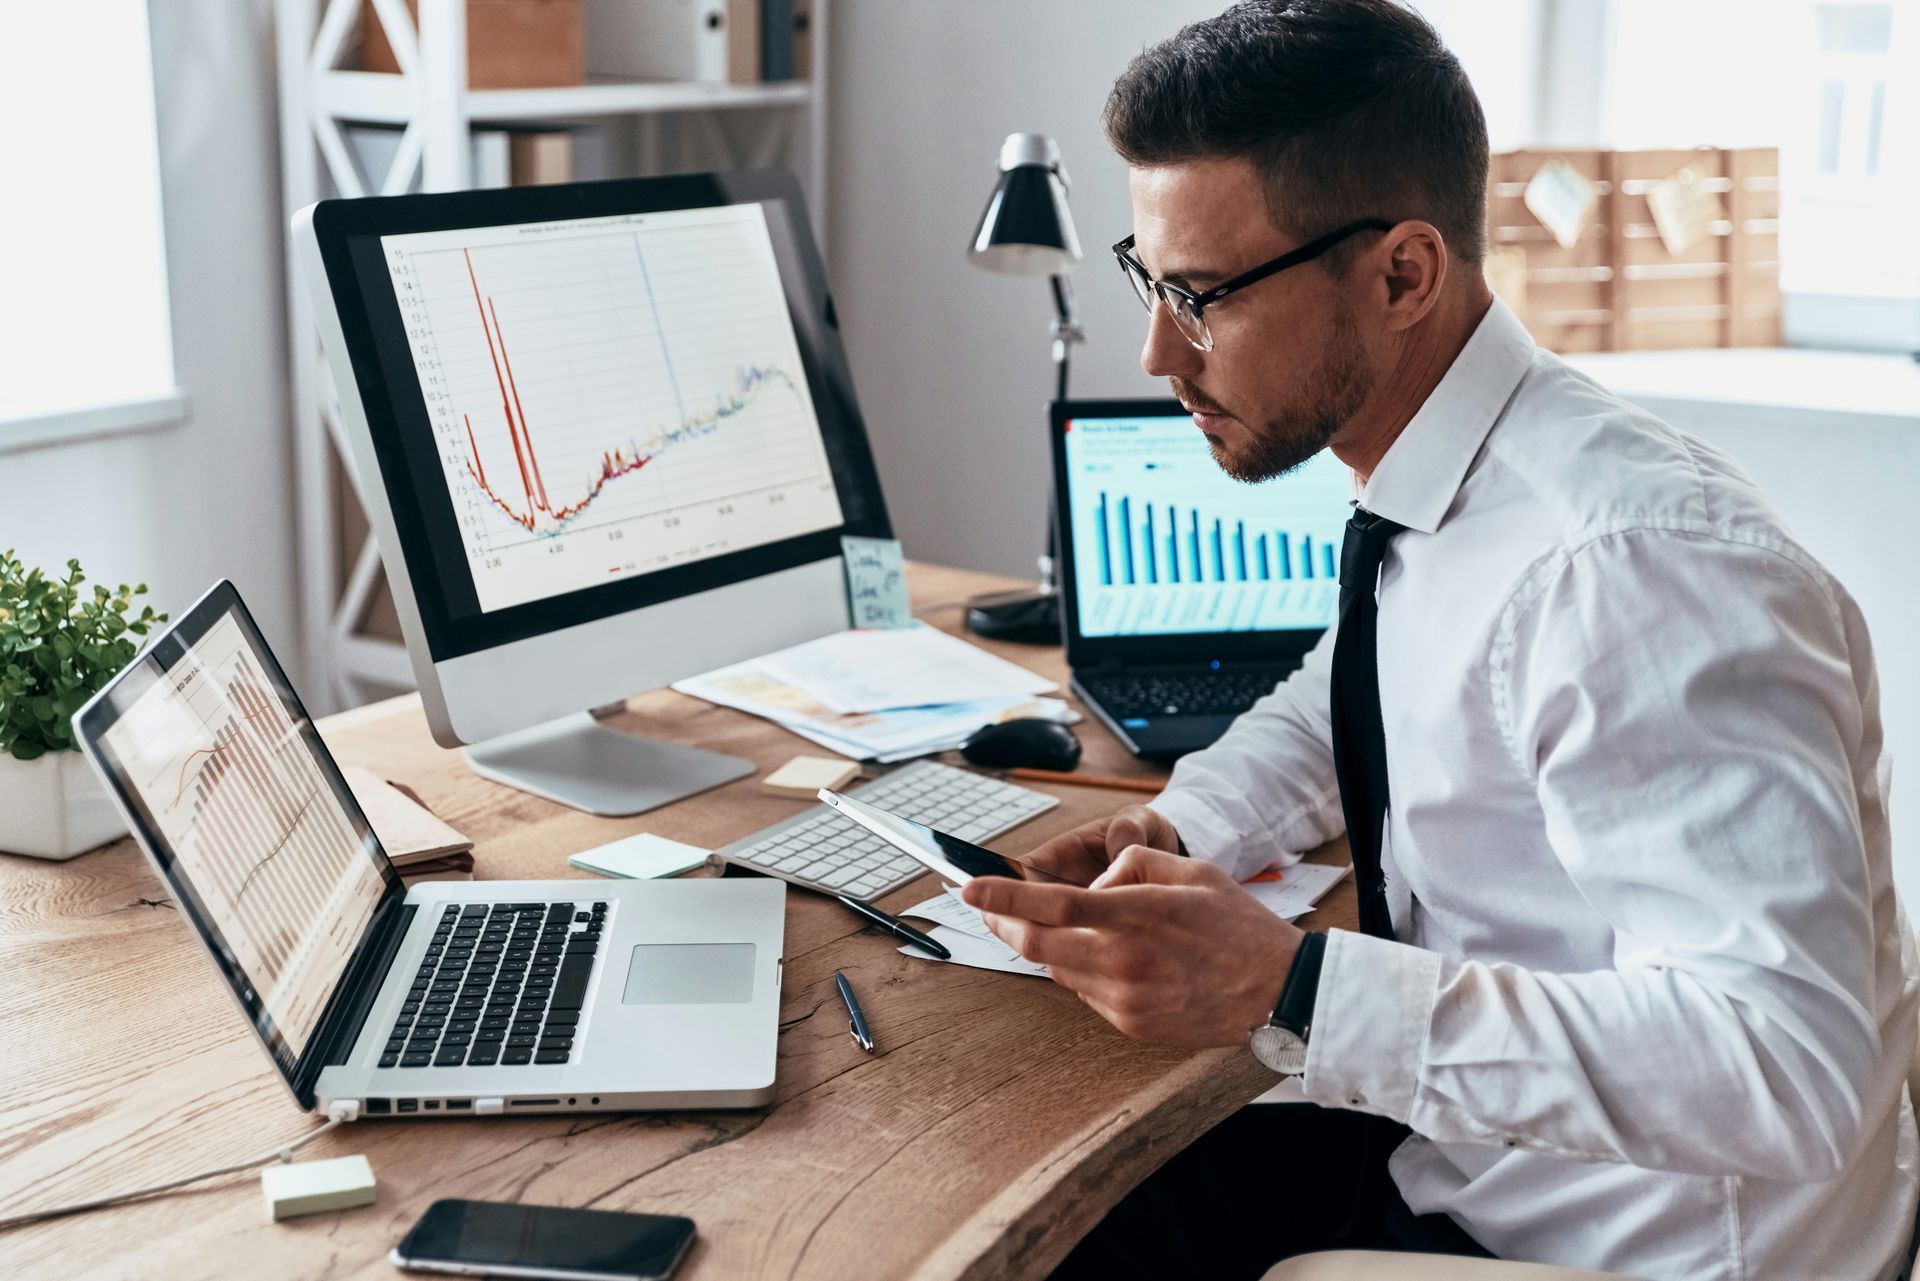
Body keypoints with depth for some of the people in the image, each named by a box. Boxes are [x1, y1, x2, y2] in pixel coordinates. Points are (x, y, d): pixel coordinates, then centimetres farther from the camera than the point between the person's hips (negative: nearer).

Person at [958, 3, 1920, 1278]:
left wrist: (1284, 984, -37)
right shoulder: (1422, 501, -1)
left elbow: (1784, 1065, -34)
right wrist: (1183, 831, 0)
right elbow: (1331, 710, 21)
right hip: (1459, 1153, 7)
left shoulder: (1637, 568, -29)